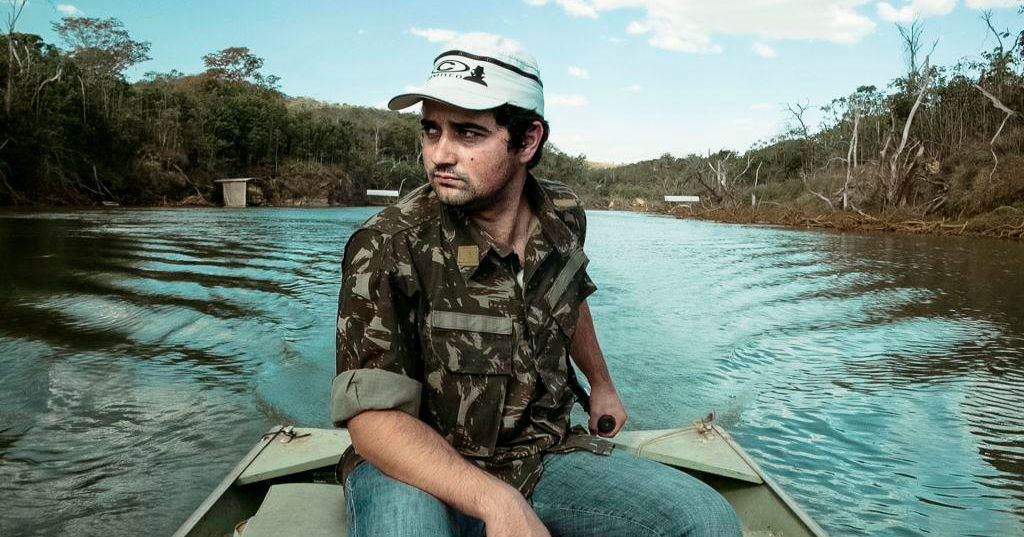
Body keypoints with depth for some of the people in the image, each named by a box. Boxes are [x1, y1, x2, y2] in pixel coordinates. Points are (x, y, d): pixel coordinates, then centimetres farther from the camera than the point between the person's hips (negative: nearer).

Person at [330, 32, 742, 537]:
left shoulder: (565, 216, -3)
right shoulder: (385, 248, -20)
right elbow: (373, 415, -23)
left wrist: (602, 385, 34)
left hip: (546, 456, 5)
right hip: (422, 470, -4)